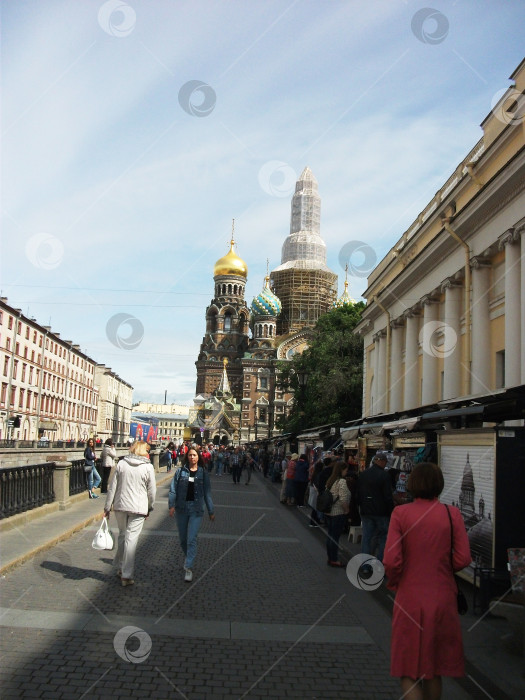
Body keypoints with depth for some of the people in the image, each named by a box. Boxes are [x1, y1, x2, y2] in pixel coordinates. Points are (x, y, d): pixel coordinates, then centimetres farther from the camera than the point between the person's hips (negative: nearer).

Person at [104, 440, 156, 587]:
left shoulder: (121, 464, 1)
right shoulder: (148, 467, -6)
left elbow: (112, 487, 2)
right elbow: (151, 491, -2)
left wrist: (108, 506, 8)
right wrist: (150, 508, 13)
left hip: (120, 506, 3)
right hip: (138, 508, -3)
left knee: (122, 536, 19)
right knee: (131, 539, 0)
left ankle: (120, 568, 28)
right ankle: (126, 575, 1)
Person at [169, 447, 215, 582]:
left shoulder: (203, 473, 2)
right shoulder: (180, 471, 1)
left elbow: (207, 493, 6)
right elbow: (173, 489, -1)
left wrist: (211, 511, 8)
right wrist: (171, 505, -14)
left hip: (196, 509, -1)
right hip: (181, 508, 2)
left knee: (191, 539, -10)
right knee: (183, 539, 13)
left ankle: (188, 568, -5)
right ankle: (187, 556, 39)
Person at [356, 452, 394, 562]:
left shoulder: (362, 474, 7)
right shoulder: (384, 475, -12)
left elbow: (358, 494, 13)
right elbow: (388, 496, -13)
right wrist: (391, 512, -5)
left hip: (365, 512, 5)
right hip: (381, 512, -5)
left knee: (366, 537, 8)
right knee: (383, 537, 5)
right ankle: (380, 562, 3)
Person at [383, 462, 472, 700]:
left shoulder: (400, 513, -11)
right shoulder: (452, 514, -7)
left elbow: (391, 561, -15)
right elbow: (463, 559, -7)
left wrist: (393, 582, 5)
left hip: (410, 599, -2)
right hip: (442, 598, 2)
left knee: (409, 671, 8)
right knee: (435, 667, 20)